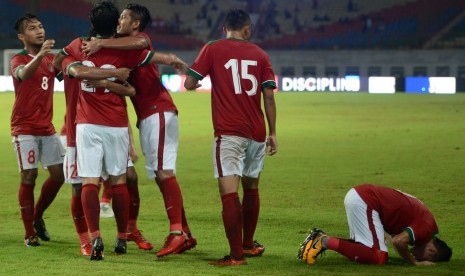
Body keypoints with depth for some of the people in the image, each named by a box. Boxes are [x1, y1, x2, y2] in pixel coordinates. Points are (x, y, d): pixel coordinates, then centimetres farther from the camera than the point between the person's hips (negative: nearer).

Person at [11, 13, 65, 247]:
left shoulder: (51, 59, 10)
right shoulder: (19, 60, -9)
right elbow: (23, 74, -31)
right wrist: (39, 55, -51)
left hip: (47, 128, 6)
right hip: (24, 129, -6)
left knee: (58, 175, 4)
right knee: (29, 177, -8)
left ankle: (37, 218, 25)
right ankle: (29, 234, -1)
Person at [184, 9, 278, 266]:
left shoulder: (212, 49, 0)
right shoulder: (259, 54, 9)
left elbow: (189, 84, -1)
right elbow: (269, 96, 4)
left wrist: (193, 83, 23)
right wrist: (272, 133, 10)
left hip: (229, 132, -4)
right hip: (256, 133, 4)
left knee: (229, 192, -9)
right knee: (251, 188, 20)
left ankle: (236, 254, -17)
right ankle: (248, 245, 33)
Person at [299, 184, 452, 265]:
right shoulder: (426, 227, -13)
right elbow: (398, 241, -26)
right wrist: (414, 262, -10)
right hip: (364, 202, -10)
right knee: (379, 257, -13)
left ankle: (322, 239, 11)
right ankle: (325, 241, -14)